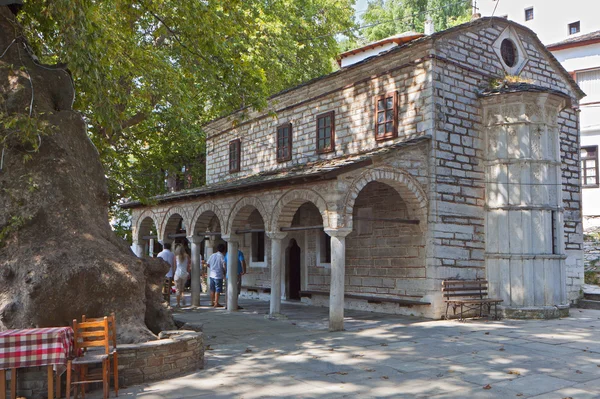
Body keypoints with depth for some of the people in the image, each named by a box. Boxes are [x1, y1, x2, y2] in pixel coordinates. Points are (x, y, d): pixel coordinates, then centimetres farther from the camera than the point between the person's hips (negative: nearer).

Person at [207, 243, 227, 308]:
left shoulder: (212, 255, 8)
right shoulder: (222, 256, -10)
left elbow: (208, 264, 12)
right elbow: (224, 266, -14)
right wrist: (224, 273, 3)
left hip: (211, 275, 6)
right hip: (218, 275, -6)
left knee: (212, 289, 15)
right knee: (218, 290, -2)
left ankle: (212, 302, 24)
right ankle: (216, 303, -3)